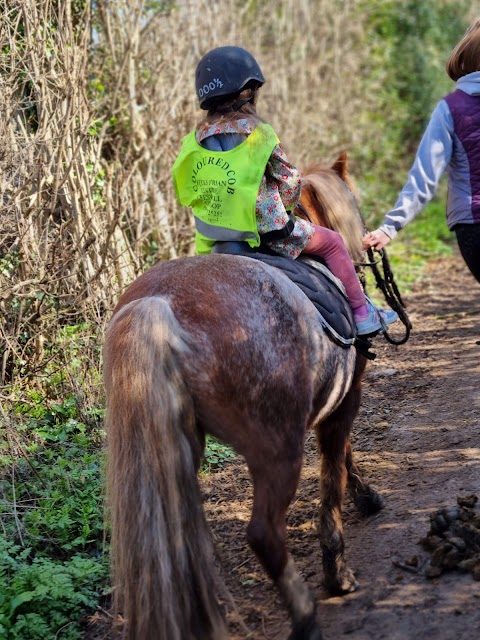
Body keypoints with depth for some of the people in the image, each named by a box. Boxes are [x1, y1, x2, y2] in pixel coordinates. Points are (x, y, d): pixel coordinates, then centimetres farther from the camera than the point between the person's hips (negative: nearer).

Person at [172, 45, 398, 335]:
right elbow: (290, 181, -6)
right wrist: (286, 204, 15)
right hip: (265, 228, -6)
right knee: (332, 242, 15)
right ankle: (362, 314, 20)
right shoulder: (258, 133, -13)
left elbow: (187, 193, 6)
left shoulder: (195, 140, 1)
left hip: (213, 240, 6)